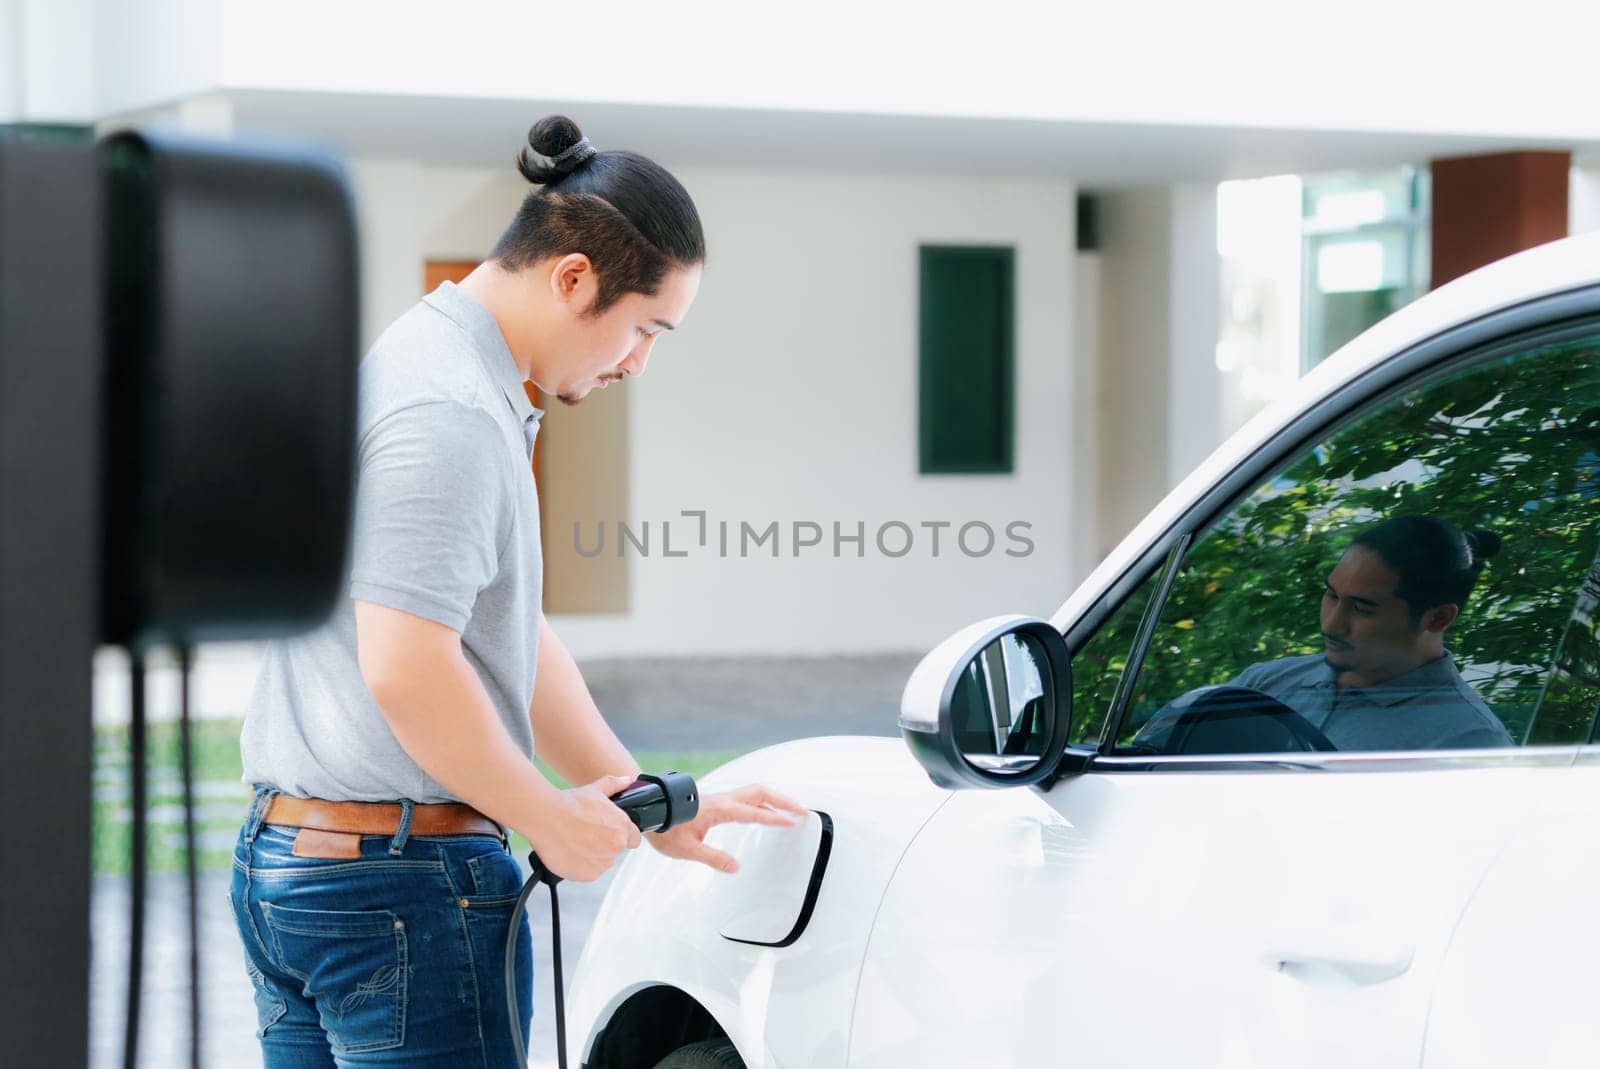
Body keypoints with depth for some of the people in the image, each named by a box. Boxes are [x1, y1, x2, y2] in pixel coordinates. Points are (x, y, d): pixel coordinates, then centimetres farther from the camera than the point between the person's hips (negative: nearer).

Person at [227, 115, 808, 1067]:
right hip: (407, 879, -10)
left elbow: (518, 641, 21)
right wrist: (551, 819, -12)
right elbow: (406, 668, -25)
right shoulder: (451, 414, -17)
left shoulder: (415, 367, 17)